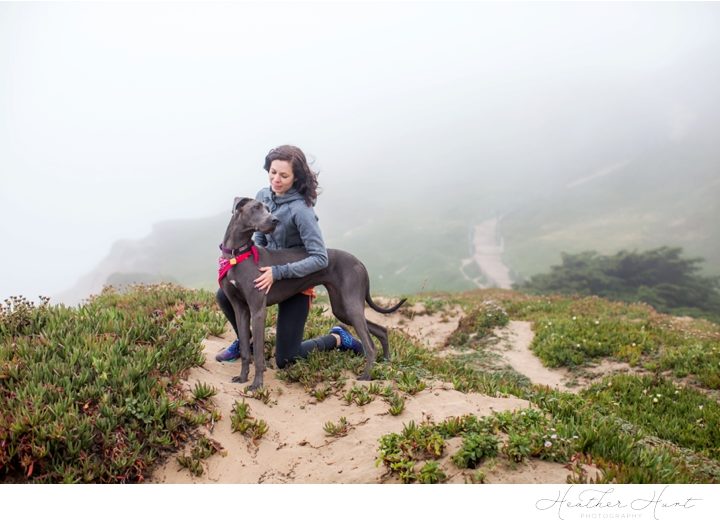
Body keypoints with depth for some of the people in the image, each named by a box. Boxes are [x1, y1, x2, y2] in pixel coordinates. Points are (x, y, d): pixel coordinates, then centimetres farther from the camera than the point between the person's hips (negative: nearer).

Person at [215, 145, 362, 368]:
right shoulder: (263, 196, -4)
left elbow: (320, 259, -29)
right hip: (271, 271, 6)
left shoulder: (300, 210, -26)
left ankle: (337, 338, 20)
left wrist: (278, 272, -31)